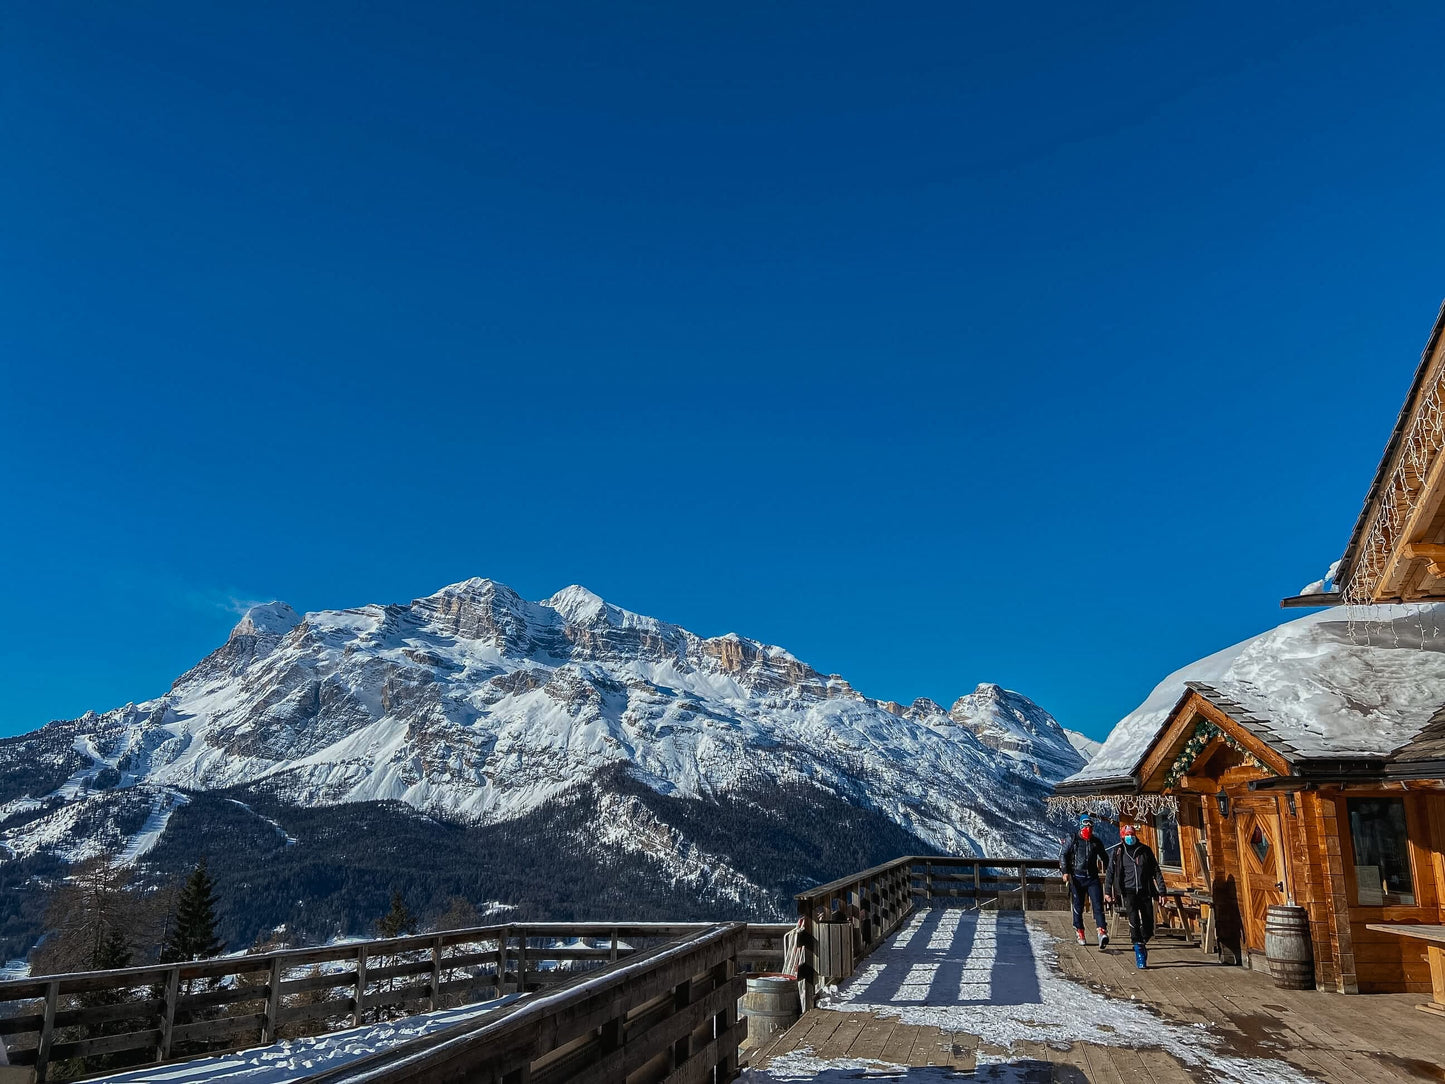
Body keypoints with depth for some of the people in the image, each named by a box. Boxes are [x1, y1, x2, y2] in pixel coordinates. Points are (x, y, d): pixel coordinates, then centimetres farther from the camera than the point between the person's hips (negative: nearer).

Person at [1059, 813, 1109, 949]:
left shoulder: (1096, 842, 11)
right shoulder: (1073, 841, 2)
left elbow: (1105, 858, 24)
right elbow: (1063, 856, 1)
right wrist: (1065, 872, -9)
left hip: (1093, 877, 2)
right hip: (1077, 878, -2)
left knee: (1098, 904, -13)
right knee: (1078, 907, 5)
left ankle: (1102, 932, -23)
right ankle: (1079, 932, 19)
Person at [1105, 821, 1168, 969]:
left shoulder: (1145, 850, 7)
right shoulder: (1117, 853, 4)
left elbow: (1156, 871, 9)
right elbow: (1110, 872, 6)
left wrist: (1161, 889, 2)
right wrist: (1108, 891, 1)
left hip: (1145, 892, 2)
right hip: (1128, 892, -2)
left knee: (1148, 923, 1)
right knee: (1134, 920, -17)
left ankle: (1142, 943, 28)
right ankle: (1139, 951, -8)